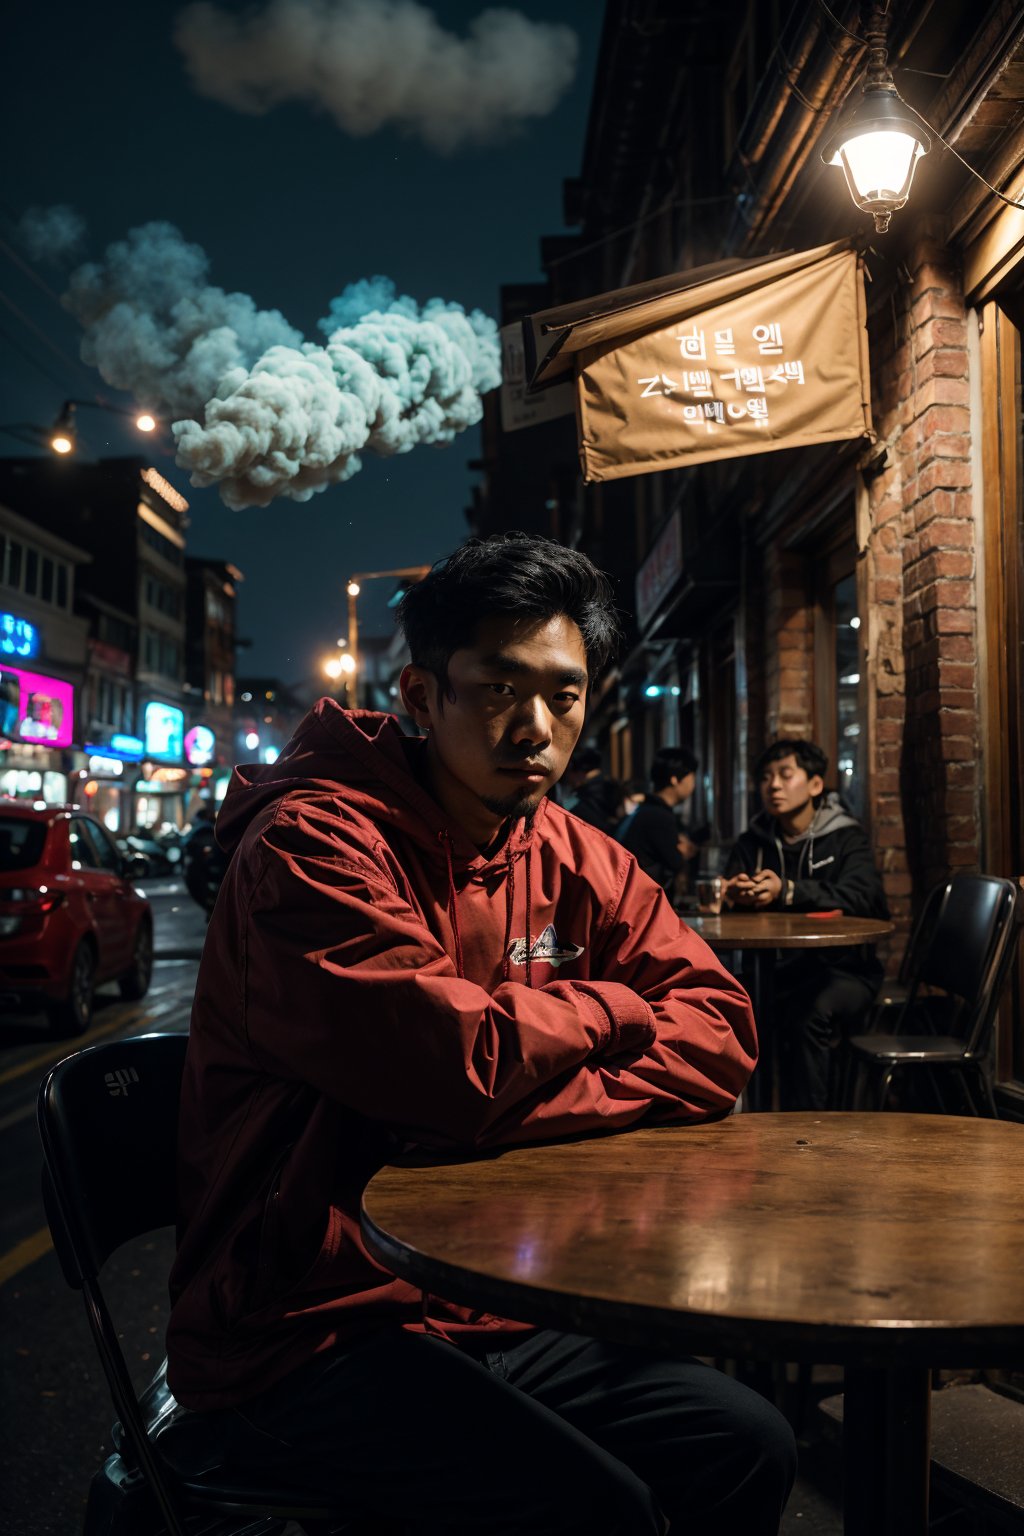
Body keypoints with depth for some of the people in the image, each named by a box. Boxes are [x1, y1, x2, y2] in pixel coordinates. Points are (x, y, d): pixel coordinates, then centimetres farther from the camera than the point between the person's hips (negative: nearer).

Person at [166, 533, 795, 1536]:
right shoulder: (315, 846, -19)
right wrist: (604, 1008, -9)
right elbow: (459, 1064, -29)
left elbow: (718, 1027, -3)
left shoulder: (573, 859, 4)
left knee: (749, 1450, 1)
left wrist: (525, 1101, -19)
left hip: (490, 1308, 7)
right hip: (300, 1338, -6)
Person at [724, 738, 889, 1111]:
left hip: (841, 970, -3)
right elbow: (724, 893, 3)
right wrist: (734, 894, -23)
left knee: (809, 1014, -35)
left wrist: (787, 892, -33)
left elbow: (859, 896, -18)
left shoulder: (846, 837, 1)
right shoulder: (754, 841, 13)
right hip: (772, 968, 4)